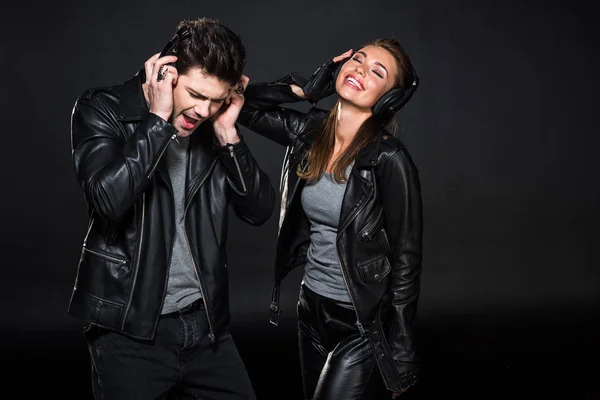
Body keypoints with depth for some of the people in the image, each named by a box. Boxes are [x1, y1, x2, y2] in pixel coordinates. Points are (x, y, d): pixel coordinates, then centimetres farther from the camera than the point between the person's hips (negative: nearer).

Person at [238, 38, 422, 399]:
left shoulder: (389, 159, -20)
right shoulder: (311, 132, -3)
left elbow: (406, 260, -16)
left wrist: (403, 357, -13)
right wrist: (307, 88, -6)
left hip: (363, 324, -6)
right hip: (312, 309, 6)